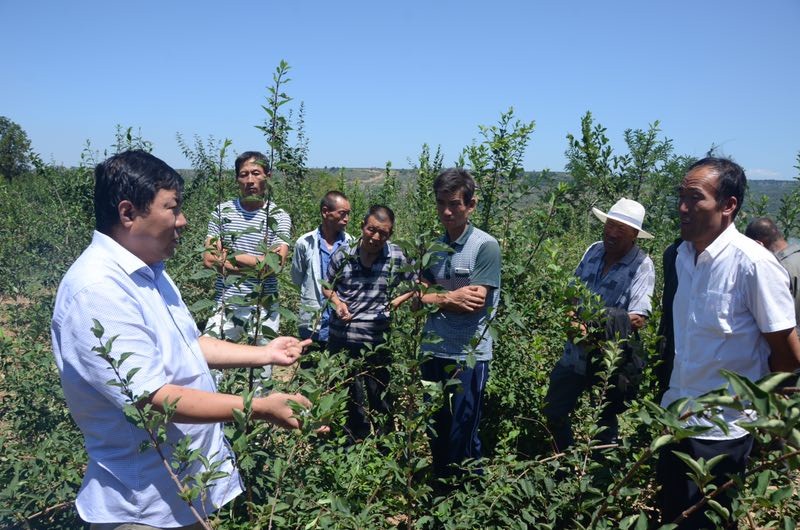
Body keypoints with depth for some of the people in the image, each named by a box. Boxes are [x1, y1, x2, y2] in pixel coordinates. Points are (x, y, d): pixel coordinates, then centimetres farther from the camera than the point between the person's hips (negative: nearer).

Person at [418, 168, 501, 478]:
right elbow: (420, 297, 1)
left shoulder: (485, 247, -11)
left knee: (462, 438, 6)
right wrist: (452, 297, -13)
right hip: (433, 351, 6)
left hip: (469, 355, -5)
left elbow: (475, 305, -16)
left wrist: (438, 296, -6)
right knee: (435, 432, 17)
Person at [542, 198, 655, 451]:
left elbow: (638, 318, -23)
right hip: (576, 352, 5)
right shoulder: (593, 251, 2)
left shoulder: (642, 266, -15)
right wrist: (573, 320, -13)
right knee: (552, 412, 15)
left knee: (606, 422, 14)